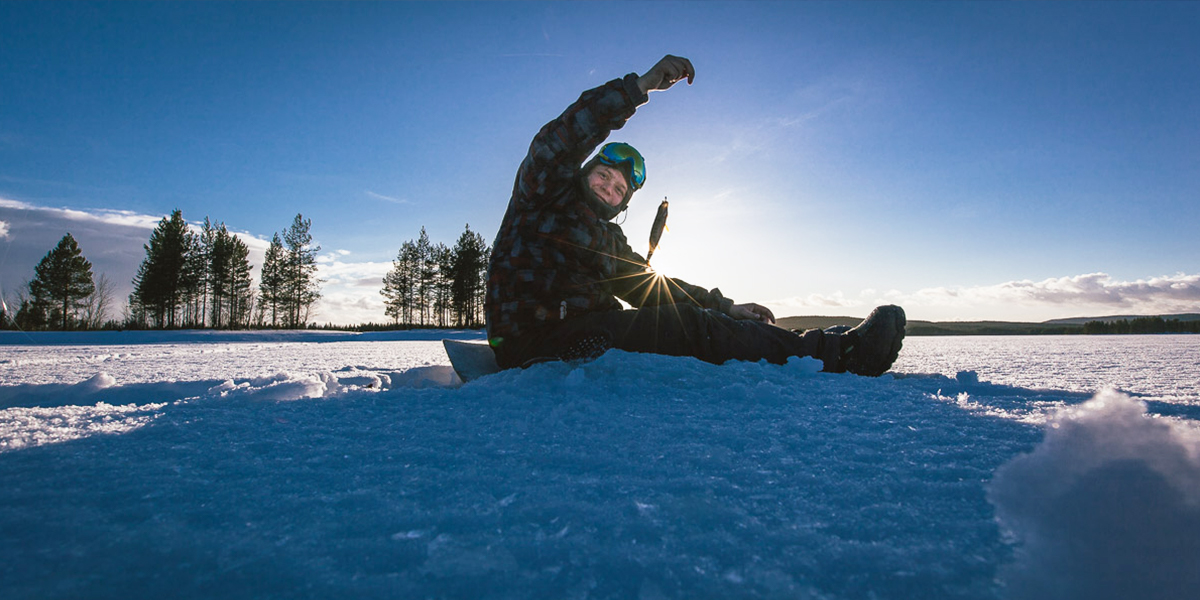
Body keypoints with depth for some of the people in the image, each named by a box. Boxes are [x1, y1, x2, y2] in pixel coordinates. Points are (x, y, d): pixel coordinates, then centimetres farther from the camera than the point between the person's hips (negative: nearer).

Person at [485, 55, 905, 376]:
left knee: (698, 320, -6)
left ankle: (831, 348, -8)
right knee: (687, 327, -20)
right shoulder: (546, 194, 4)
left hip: (584, 329, 8)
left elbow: (654, 286, 21)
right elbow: (558, 142, -15)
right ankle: (836, 355, -18)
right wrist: (642, 86, -18)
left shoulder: (609, 239, 24)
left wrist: (727, 308, 13)